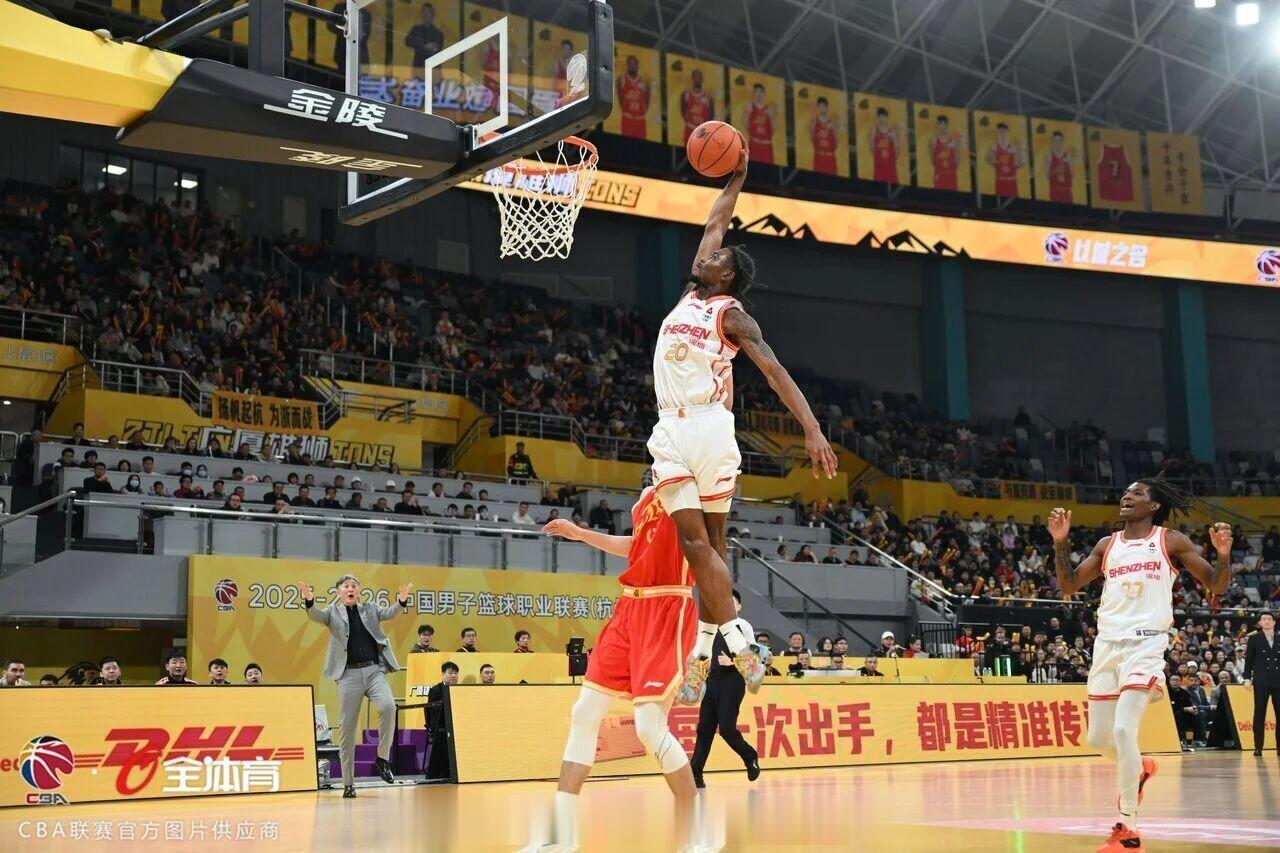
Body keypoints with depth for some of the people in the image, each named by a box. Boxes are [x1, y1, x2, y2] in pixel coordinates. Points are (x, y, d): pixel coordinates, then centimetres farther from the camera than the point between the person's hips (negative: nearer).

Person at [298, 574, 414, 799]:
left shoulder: (370, 609, 16)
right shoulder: (333, 612, 11)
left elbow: (389, 613, 0)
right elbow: (316, 616, -8)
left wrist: (401, 601, -22)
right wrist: (310, 601, -30)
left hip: (374, 670, 1)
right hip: (349, 673, -1)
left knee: (388, 706, -27)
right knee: (348, 728, 0)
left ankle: (382, 759, -10)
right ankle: (348, 784, 8)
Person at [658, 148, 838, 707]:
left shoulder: (731, 314, 0)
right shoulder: (690, 296, 18)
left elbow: (776, 372, -11)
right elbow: (714, 224, 28)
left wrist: (813, 430, -21)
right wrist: (735, 180, 41)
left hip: (709, 428, -5)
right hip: (670, 432, 5)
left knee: (710, 541, -2)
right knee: (694, 541, -1)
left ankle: (708, 649, 0)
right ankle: (711, 648, -2)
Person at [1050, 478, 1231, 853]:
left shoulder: (1171, 542, 3)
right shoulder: (1107, 546, 14)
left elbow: (1216, 586, 3)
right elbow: (1069, 586, 15)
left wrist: (1223, 554, -17)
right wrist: (1060, 542, 2)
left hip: (1146, 643, -5)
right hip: (1107, 643, 6)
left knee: (1123, 730, -20)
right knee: (1098, 738, 10)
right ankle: (1139, 768, 42)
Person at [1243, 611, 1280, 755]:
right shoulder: (1254, 639, 6)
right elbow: (1248, 660, 3)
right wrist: (1247, 678, -6)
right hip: (1261, 681, -2)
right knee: (1259, 714, -1)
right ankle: (1258, 747, 1)